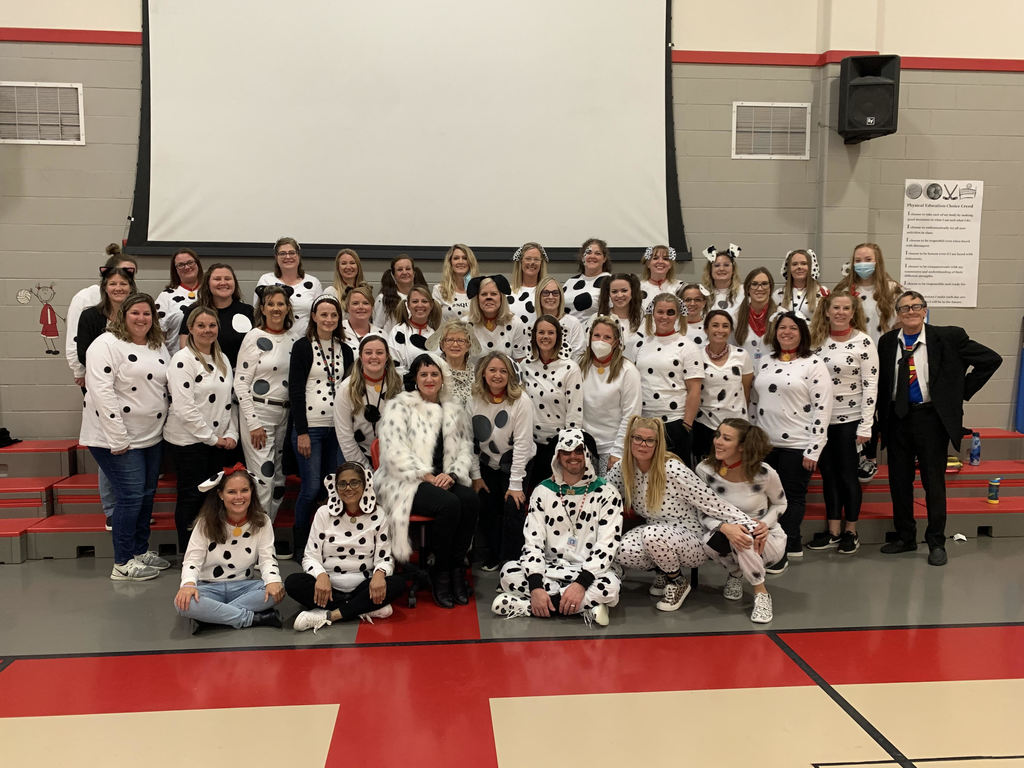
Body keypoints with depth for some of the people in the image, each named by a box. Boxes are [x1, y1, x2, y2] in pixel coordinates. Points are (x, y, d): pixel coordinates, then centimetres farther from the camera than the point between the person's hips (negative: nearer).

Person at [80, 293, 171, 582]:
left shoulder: (159, 347, 12)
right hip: (117, 438, -7)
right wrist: (118, 439, -21)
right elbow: (102, 393, -19)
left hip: (151, 437, 8)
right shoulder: (107, 345, -12)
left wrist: (165, 428, 10)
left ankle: (141, 550, 27)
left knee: (147, 493, 13)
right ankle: (123, 564, 5)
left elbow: (166, 387, 19)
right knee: (131, 495, -7)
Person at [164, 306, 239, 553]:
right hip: (189, 440, -6)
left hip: (219, 441, 6)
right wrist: (211, 437, -14)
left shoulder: (222, 359, 12)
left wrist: (231, 435, 2)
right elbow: (183, 407, -18)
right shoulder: (183, 360, -11)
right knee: (191, 496, 1)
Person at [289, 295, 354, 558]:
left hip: (338, 428, 5)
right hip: (310, 427, -5)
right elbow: (295, 391, -7)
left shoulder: (345, 350, 12)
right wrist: (302, 432, -12)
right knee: (311, 488, -5)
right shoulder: (303, 347, -2)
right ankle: (299, 544, 11)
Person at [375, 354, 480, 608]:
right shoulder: (400, 406, 0)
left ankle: (456, 567, -13)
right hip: (406, 482, -5)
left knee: (471, 500, -27)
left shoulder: (454, 410, 16)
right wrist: (427, 476, -16)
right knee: (449, 504, -31)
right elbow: (395, 452, -10)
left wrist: (452, 475, -8)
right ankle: (440, 572, -13)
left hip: (443, 480, 5)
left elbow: (465, 449, 13)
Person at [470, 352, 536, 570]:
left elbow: (522, 443, -21)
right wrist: (475, 475, -4)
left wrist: (516, 483, -21)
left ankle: (510, 560, 6)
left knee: (513, 510, -12)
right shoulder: (474, 399, -12)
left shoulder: (520, 401, -22)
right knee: (487, 509, 2)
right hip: (487, 464, 3)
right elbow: (470, 440, -5)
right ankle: (493, 554, 27)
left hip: (515, 463, -3)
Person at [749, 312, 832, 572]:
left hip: (797, 445, -5)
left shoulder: (813, 365, -6)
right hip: (765, 443, 6)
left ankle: (782, 551, 11)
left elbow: (822, 410, -10)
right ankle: (794, 544, 26)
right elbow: (753, 402, 15)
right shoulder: (764, 363, 11)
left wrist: (813, 450, -14)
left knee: (794, 497, 4)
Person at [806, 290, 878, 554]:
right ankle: (832, 531, 20)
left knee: (848, 474, 4)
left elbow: (870, 384, -9)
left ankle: (850, 531, 18)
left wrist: (866, 426, -13)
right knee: (828, 474, 10)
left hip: (850, 419, -4)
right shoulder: (817, 340, 5)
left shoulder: (863, 341, -7)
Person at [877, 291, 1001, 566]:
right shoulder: (887, 342, 3)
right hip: (897, 418, 3)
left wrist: (962, 391, -4)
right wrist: (882, 415, 3)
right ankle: (905, 537, 24)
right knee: (899, 481, 10)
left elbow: (991, 359, -3)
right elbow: (881, 380, 13)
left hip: (931, 417, -3)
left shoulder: (947, 337, -6)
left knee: (934, 481, 4)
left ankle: (936, 543, 17)